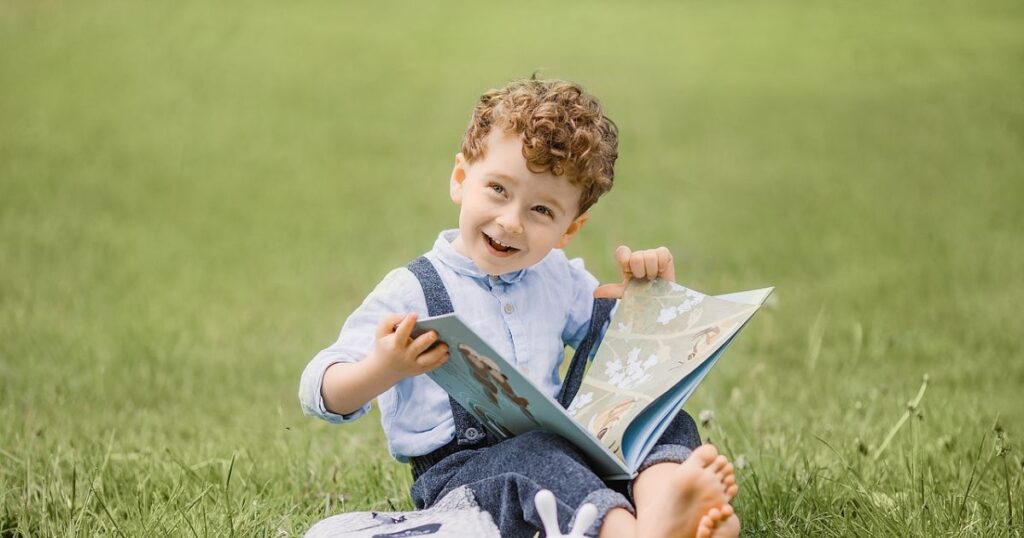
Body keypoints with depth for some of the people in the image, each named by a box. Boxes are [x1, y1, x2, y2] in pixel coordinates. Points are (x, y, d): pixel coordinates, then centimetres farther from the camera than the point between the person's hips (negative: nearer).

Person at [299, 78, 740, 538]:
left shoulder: (560, 280, 17)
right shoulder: (412, 292, -3)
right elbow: (318, 393, -9)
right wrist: (381, 370, -31)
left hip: (560, 451, 6)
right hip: (456, 474, -6)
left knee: (668, 423, -13)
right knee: (535, 456, -36)